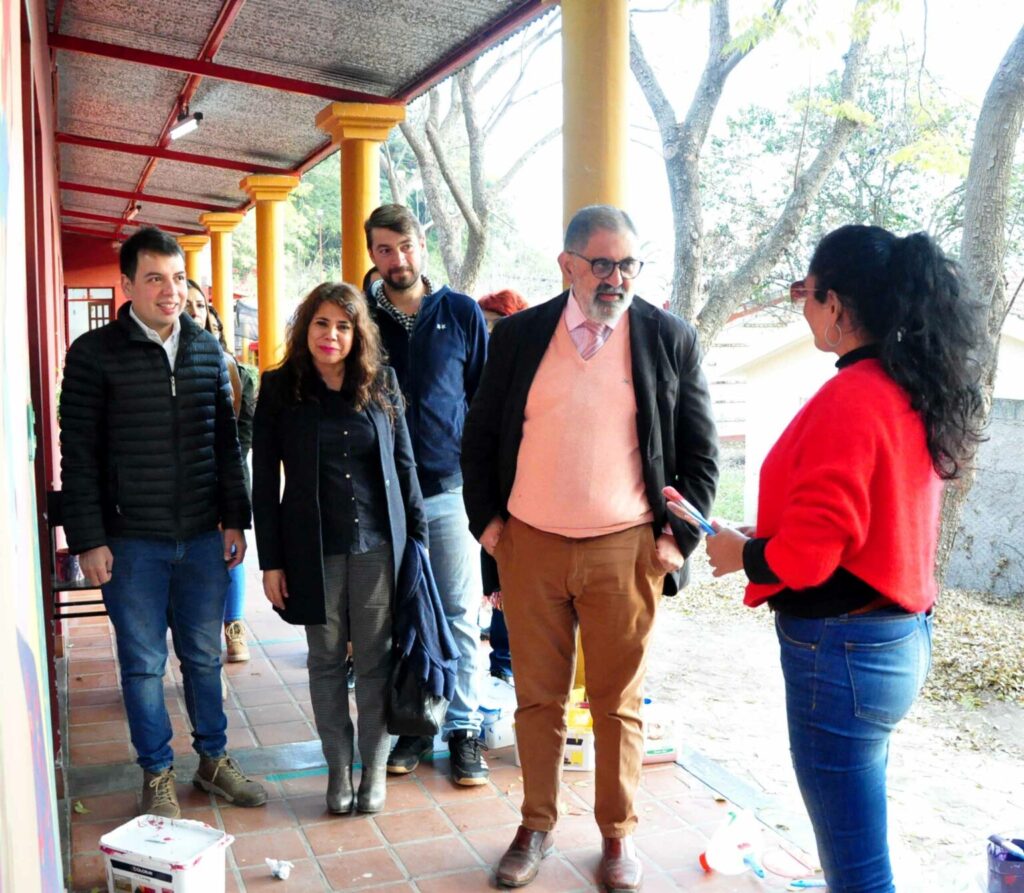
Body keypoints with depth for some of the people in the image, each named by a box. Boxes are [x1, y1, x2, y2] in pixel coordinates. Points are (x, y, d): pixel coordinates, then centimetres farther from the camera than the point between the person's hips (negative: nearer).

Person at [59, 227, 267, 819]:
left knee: (205, 655, 13)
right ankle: (158, 774, 24)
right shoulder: (95, 354, -5)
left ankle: (213, 759, 30)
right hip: (132, 541, -3)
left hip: (204, 536, 3)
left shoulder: (209, 352, 7)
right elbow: (79, 454, -6)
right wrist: (88, 540, -9)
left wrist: (235, 518, 6)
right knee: (143, 663, 8)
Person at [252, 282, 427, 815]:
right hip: (314, 548, 0)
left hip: (379, 545, 1)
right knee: (327, 660, 10)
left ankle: (374, 767, 21)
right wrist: (270, 560, -3)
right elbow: (265, 479, 0)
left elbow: (404, 465, 8)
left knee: (376, 659, 6)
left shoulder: (381, 384, 3)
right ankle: (338, 768, 25)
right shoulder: (280, 388, 0)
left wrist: (418, 537, 6)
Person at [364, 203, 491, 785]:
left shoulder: (463, 313, 3)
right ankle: (412, 724, 22)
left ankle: (465, 729, 15)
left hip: (451, 490, -1)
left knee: (461, 613, 3)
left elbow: (486, 401, 7)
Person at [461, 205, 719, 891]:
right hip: (529, 547, 2)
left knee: (618, 703, 10)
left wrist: (677, 538, -2)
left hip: (625, 551, -1)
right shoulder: (519, 335, 3)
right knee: (538, 698, 12)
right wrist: (487, 521, 4)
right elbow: (480, 437, 11)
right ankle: (536, 827, 30)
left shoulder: (671, 339, 0)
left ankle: (619, 835, 28)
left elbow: (701, 454, 4)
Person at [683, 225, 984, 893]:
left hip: (844, 649, -9)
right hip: (902, 637, 9)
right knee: (857, 839, 25)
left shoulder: (849, 399, -20)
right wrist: (765, 540, 16)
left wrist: (741, 552, -4)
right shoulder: (916, 393, 6)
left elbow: (810, 551, -23)